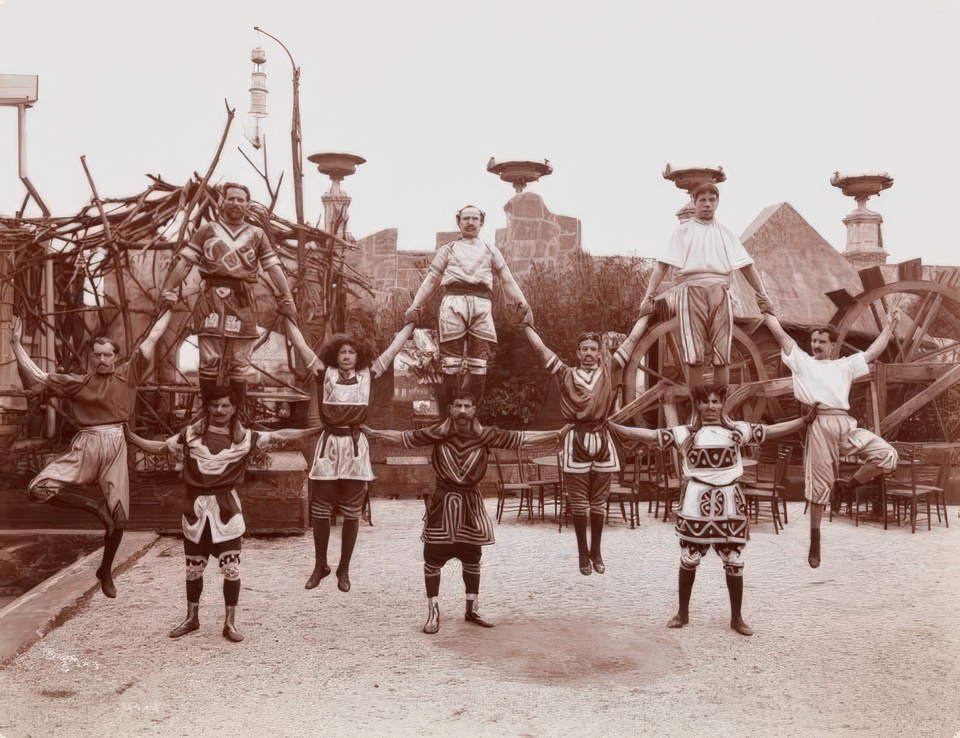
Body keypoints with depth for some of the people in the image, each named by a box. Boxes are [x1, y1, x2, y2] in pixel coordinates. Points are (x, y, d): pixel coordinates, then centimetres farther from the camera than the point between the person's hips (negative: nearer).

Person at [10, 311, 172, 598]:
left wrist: (169, 309, 9)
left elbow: (151, 338, 7)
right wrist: (17, 342, 3)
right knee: (37, 489, -18)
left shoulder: (128, 374, 6)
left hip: (115, 447, 0)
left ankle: (106, 571, 28)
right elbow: (36, 376, 6)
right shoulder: (77, 382, 7)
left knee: (118, 515, 5)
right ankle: (93, 506, 1)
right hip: (85, 446, 1)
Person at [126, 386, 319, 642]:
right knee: (193, 568, 14)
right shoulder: (191, 434, 3)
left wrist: (313, 431, -13)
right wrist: (130, 436, 4)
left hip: (226, 509, -1)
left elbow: (279, 436, -5)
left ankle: (230, 623, 15)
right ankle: (192, 618, 34)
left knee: (231, 569, 0)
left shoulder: (245, 438, -1)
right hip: (196, 508, 2)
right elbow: (160, 447, 11)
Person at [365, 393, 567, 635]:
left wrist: (558, 434, -7)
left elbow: (521, 437, -5)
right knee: (432, 559, 0)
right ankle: (433, 613, 14)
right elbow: (404, 437, -5)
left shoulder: (486, 435, -6)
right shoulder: (438, 432, -8)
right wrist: (373, 433, -10)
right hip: (442, 502, -2)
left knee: (472, 559, 13)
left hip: (470, 503, 2)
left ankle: (472, 609, 29)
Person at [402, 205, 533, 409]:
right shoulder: (447, 249, 21)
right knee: (451, 356, -6)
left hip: (481, 303, 2)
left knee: (479, 358, -2)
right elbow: (431, 279, 15)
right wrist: (415, 306, 5)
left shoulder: (491, 251, 24)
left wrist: (523, 305, 5)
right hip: (453, 302, -1)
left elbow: (507, 280, 17)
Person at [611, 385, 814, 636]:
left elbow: (773, 430, 7)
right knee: (689, 559, 8)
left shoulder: (737, 430, 6)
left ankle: (736, 617, 20)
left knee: (734, 562, 5)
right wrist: (611, 425, -15)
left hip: (728, 502, 1)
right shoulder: (685, 433, 1)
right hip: (696, 502, -1)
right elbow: (649, 435, -6)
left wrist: (806, 419, 0)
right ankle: (683, 613, 24)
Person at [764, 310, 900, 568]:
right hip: (819, 425, -4)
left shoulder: (844, 365, 26)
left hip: (846, 425, 4)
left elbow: (873, 352, 26)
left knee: (887, 454, -15)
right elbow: (779, 332, 11)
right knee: (819, 484, -1)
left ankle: (849, 484, 8)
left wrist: (890, 325, 24)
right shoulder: (802, 361, 15)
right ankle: (815, 542, 11)